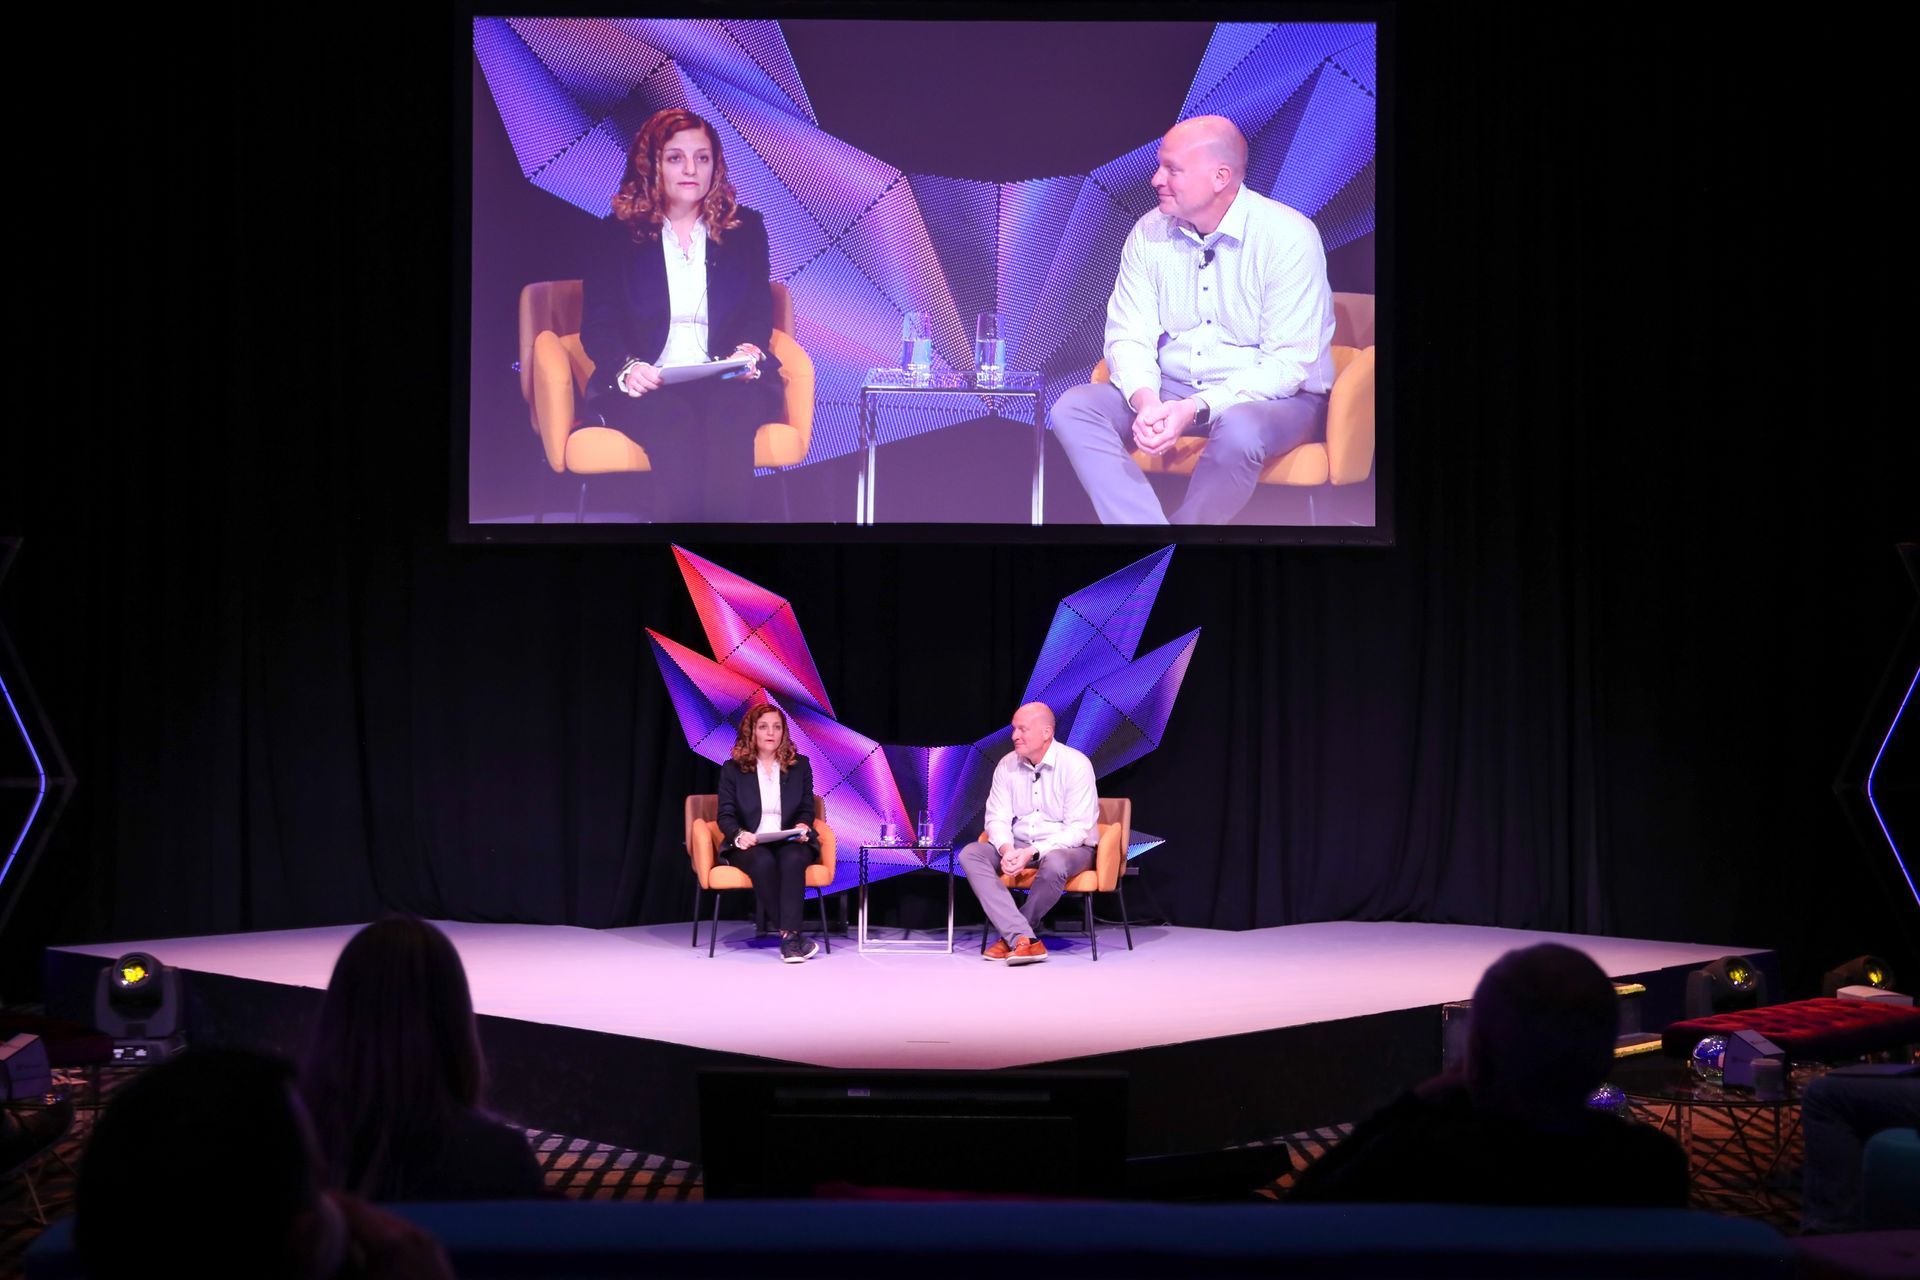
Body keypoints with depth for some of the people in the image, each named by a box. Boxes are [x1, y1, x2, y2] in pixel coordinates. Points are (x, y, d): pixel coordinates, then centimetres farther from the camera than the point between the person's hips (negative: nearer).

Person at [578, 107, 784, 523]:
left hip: (729, 382, 1)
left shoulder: (745, 228, 16)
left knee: (732, 411, -35)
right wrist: (626, 368, -17)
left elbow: (759, 313, 12)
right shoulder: (618, 234, 11)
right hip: (645, 387, -1)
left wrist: (750, 349, -13)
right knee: (675, 424, -36)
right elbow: (598, 324, 5)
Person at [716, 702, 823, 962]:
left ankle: (789, 937, -42)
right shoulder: (732, 769, 8)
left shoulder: (800, 766, 13)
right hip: (749, 844, -1)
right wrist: (739, 834, -19)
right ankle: (792, 934, -32)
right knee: (763, 862, -37)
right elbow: (726, 815, 3)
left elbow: (807, 810, 12)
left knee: (793, 860, -36)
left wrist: (803, 827, -12)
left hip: (790, 842, 1)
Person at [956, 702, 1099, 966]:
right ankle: (1024, 939, -33)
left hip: (1069, 846, -5)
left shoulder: (1076, 765, -14)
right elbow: (997, 818, 0)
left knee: (1053, 864, -40)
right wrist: (1007, 850, -23)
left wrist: (1032, 853, -29)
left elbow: (1078, 828, -18)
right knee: (970, 854, -20)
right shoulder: (1007, 765, 1)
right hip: (1019, 846, 5)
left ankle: (1011, 935, -16)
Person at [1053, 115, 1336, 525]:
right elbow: (1128, 337, 0)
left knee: (1238, 429, -39)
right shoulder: (1148, 233, 1)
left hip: (1275, 397, -5)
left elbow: (1288, 363, -18)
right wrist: (1146, 401, -23)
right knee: (1073, 409, -18)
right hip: (1171, 390, 5)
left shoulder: (1289, 237, -15)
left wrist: (1195, 409, -29)